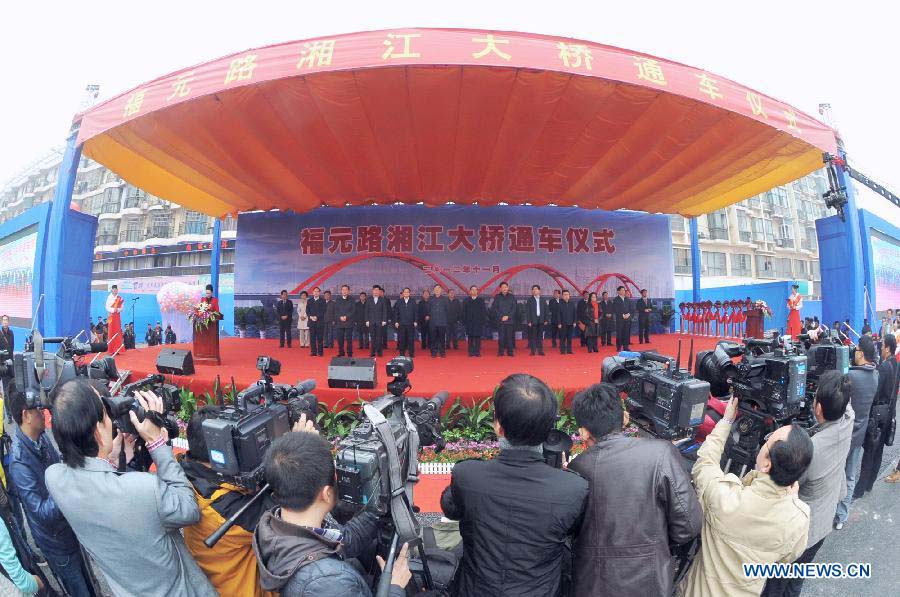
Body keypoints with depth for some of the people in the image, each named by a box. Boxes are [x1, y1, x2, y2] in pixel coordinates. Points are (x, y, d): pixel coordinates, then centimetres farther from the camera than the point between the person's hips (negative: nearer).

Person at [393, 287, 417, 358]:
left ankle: (411, 354, 9)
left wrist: (415, 321, -1)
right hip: (401, 324, 0)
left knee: (411, 339, 2)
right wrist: (396, 322, -1)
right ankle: (402, 354, 10)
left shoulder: (413, 302, 7)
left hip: (411, 324, 0)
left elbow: (415, 313, 6)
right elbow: (396, 313, 6)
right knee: (401, 339, 2)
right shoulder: (399, 302, 7)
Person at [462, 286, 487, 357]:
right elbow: (464, 312, 6)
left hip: (479, 322, 0)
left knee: (478, 337, 1)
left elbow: (484, 311, 6)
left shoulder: (481, 300, 7)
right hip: (469, 322, 0)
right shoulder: (466, 300, 7)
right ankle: (471, 352, 8)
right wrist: (464, 321, 0)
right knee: (470, 338, 2)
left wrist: (484, 320, -2)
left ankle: (477, 352, 7)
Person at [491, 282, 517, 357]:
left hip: (510, 320, 1)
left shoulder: (512, 297, 10)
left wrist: (508, 316, -7)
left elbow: (514, 309, 5)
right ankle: (500, 352, 3)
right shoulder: (497, 297, 7)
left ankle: (510, 351, 7)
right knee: (501, 336, -3)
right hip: (500, 320, -1)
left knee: (510, 336, 0)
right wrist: (501, 317, -8)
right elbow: (494, 308, 2)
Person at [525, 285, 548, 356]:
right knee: (532, 336, -1)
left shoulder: (543, 300, 10)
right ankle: (532, 351, 4)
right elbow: (527, 312, -1)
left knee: (540, 336, 4)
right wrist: (528, 321, -8)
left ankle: (540, 350, 9)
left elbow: (546, 310, 10)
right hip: (533, 321, -2)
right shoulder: (529, 300, 2)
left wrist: (546, 320, 2)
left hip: (541, 321, 2)